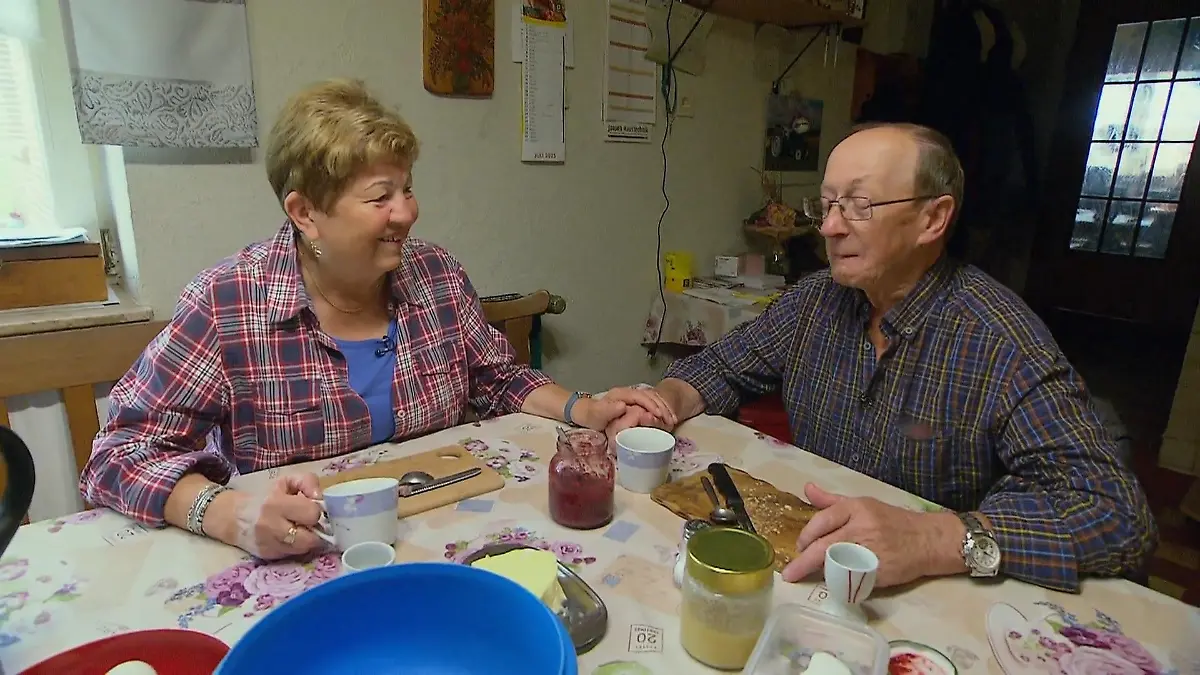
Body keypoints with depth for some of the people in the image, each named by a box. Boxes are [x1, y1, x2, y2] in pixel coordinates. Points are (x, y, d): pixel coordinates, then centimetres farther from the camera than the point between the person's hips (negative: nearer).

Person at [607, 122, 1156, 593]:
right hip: (804, 561, 3)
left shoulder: (998, 339, -19)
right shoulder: (815, 299, -2)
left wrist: (934, 540, -39)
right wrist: (667, 400, -15)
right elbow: (722, 367, 7)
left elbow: (1117, 512, -23)